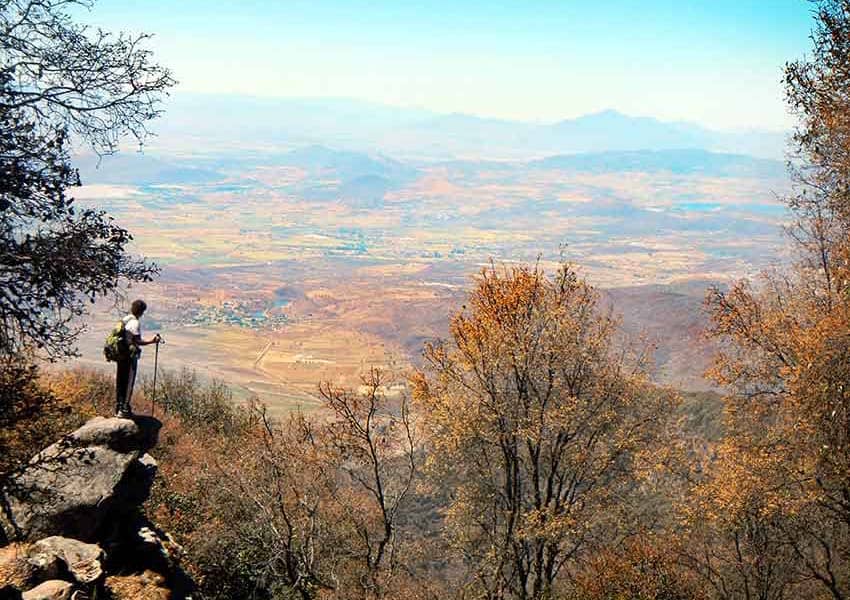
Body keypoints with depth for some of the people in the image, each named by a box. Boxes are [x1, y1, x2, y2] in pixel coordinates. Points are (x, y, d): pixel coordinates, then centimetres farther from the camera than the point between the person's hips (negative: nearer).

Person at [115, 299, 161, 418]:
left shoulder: (123, 320, 8)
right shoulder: (135, 323, -16)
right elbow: (136, 341, -21)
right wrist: (151, 341, -18)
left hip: (121, 355, 8)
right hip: (130, 356, -8)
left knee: (120, 381, 15)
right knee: (129, 382, 0)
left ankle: (118, 408, 24)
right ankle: (124, 410, 3)